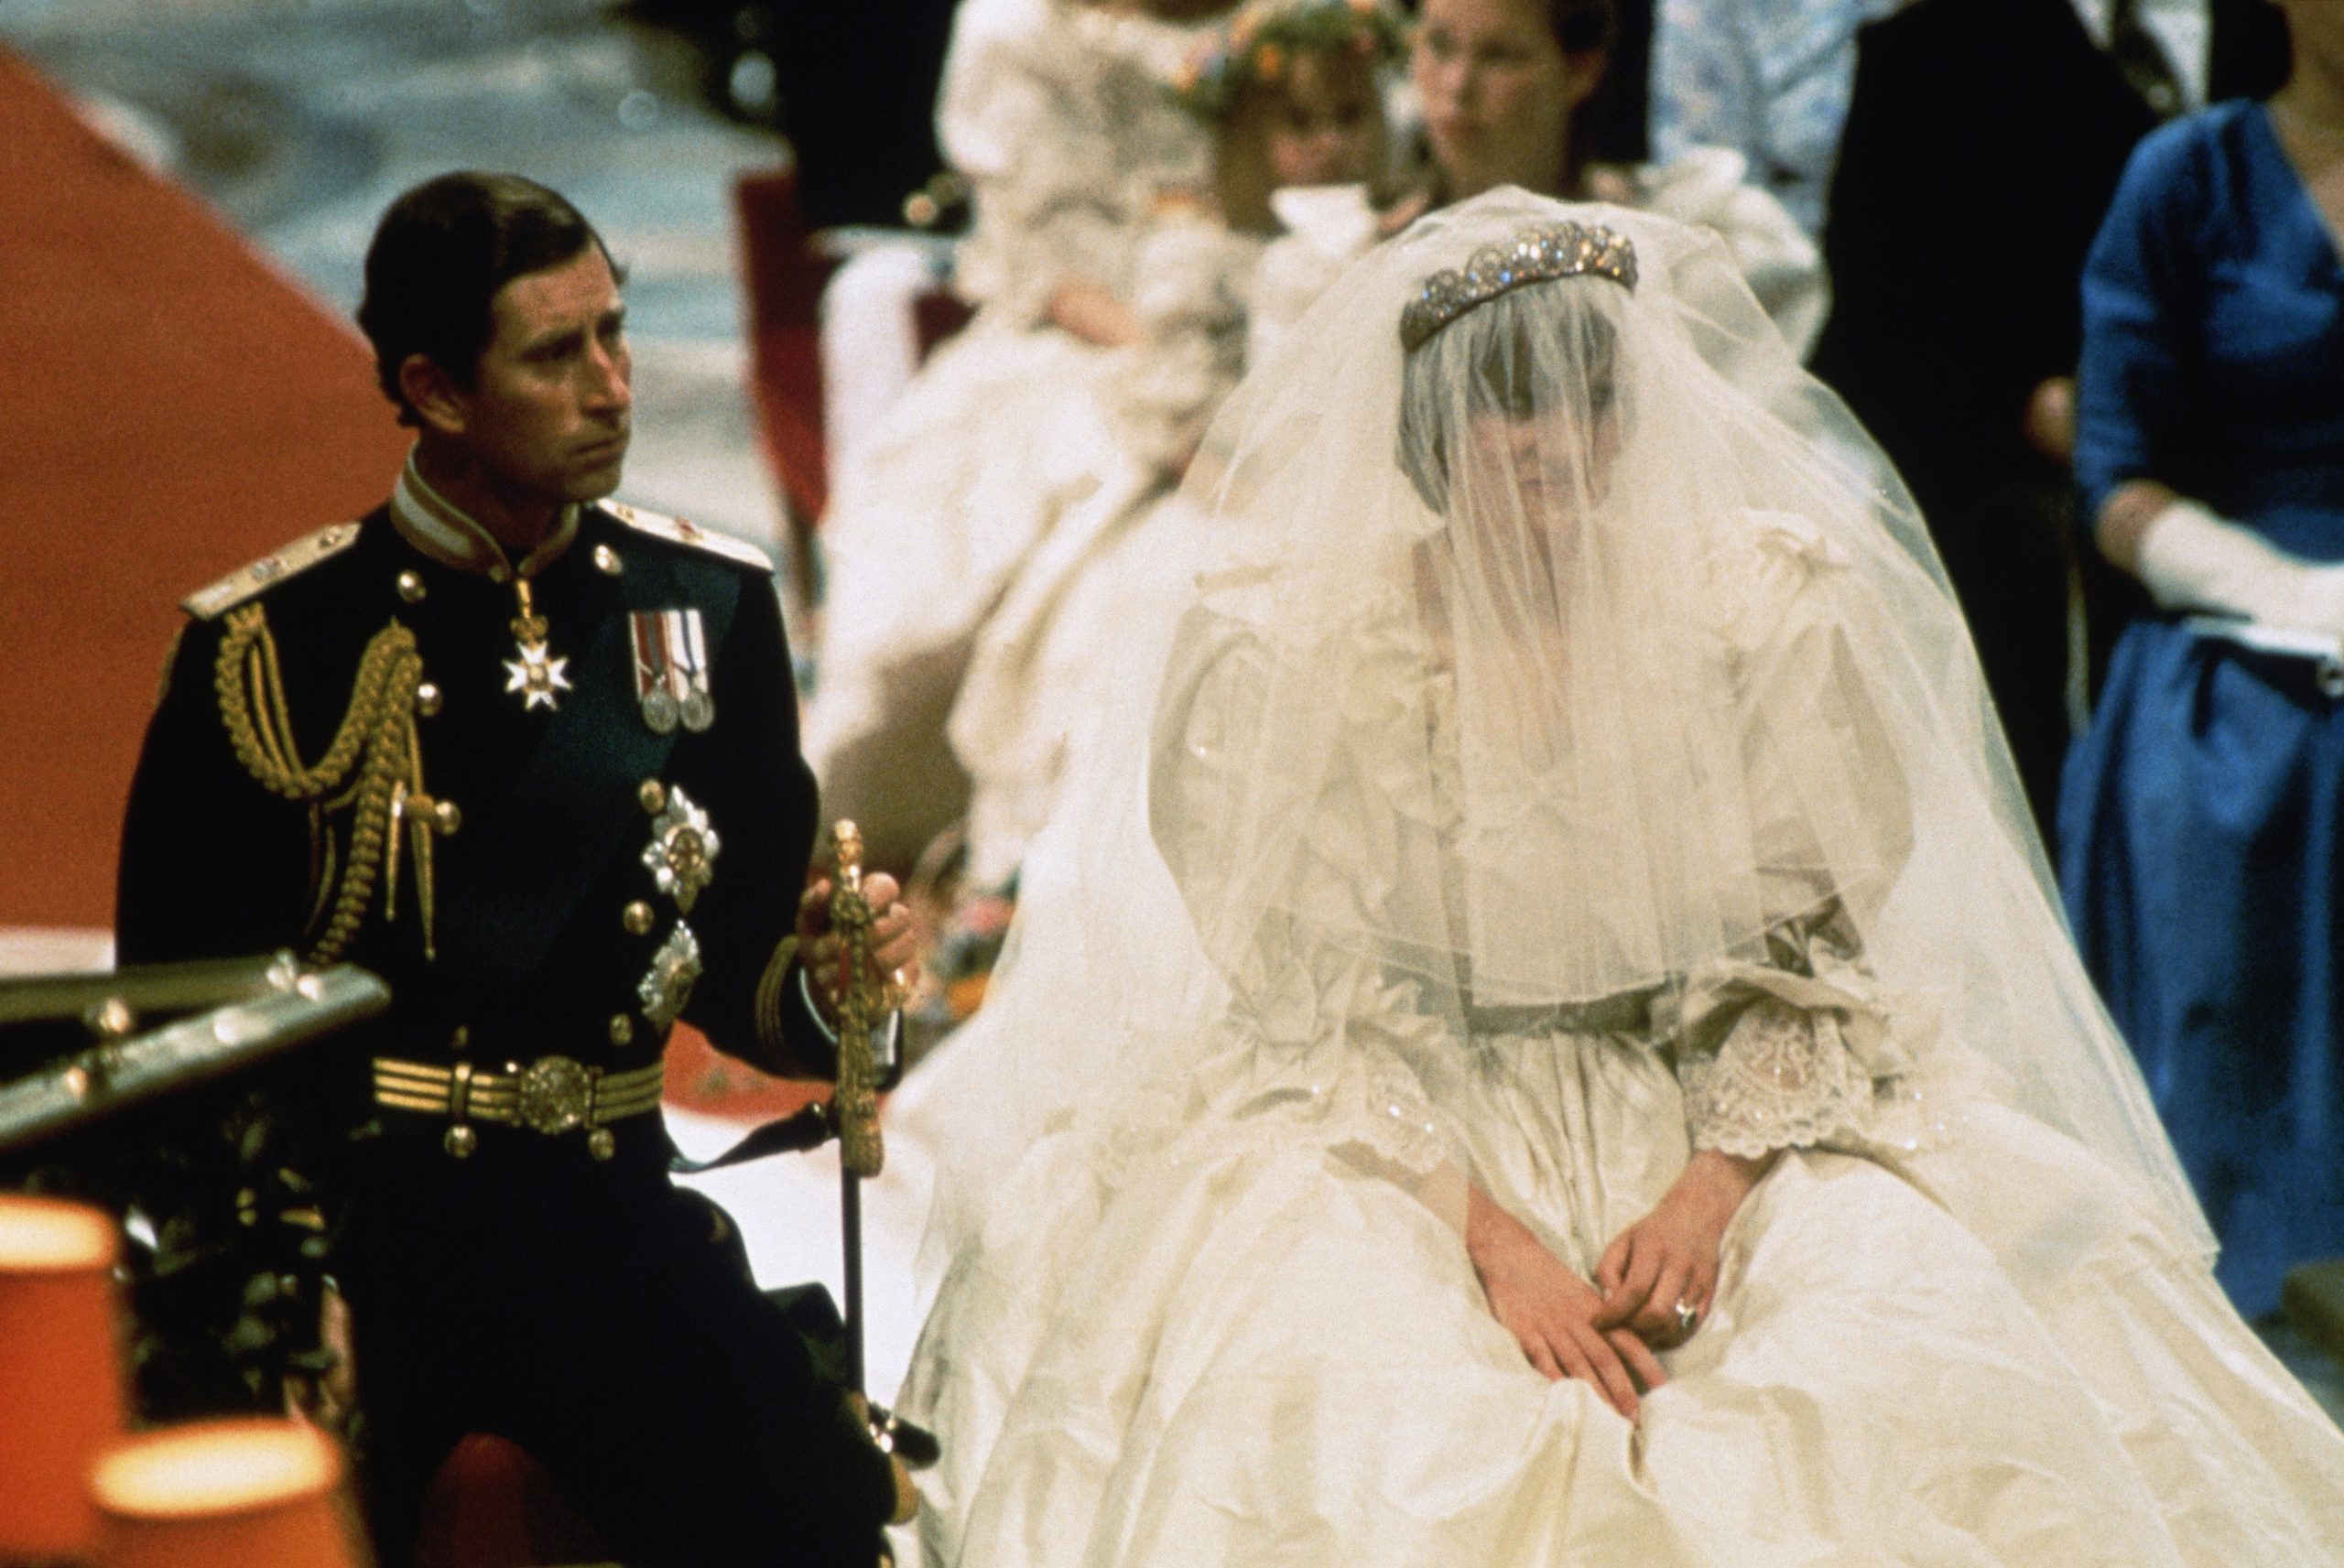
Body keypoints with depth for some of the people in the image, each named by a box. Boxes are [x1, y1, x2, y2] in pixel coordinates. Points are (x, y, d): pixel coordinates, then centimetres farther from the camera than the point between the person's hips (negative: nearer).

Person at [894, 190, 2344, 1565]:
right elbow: (1316, 1007, -7)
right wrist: (1486, 1233, -20)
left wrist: (1713, 1187, -15)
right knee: (1345, 1430, -31)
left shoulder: (1768, 602, -4)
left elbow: (1816, 953, 1)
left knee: (1914, 1401, -25)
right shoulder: (1286, 649, -8)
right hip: (1403, 1126, -1)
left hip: (1725, 1111, 2)